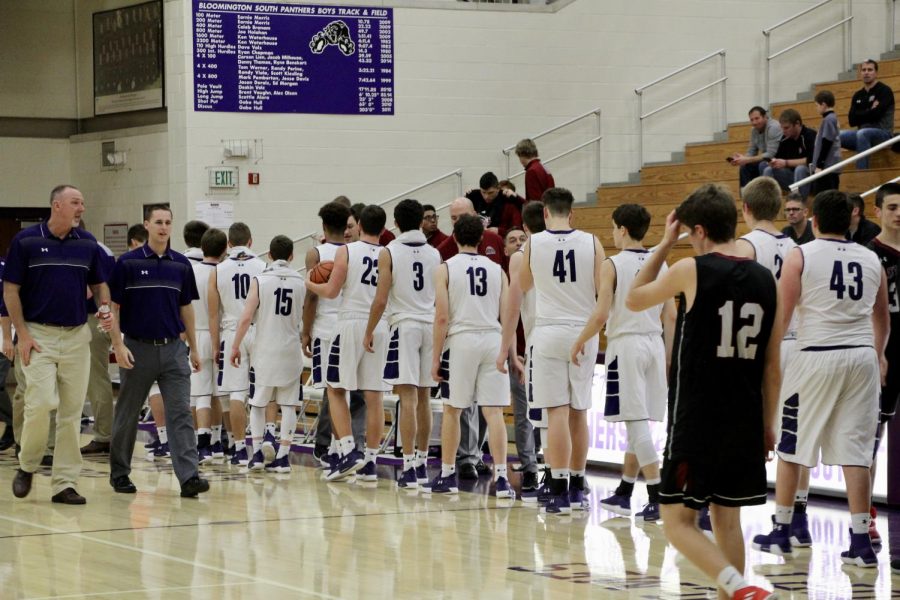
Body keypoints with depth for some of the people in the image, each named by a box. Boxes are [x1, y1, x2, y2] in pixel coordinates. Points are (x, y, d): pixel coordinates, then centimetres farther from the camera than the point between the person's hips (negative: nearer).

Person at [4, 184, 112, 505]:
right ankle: (26, 466, 8)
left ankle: (65, 482, 9)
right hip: (39, 334, -4)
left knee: (72, 411, 3)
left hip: (77, 336, 4)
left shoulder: (87, 243, 8)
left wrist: (105, 309, -4)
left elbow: (99, 284, 17)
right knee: (41, 402, -16)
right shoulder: (26, 240, -4)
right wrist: (22, 334, -9)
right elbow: (10, 290, -2)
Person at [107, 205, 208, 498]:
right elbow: (113, 307, -3)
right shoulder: (128, 263, -4)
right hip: (138, 349, -2)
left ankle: (189, 477, -13)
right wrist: (118, 345, -11)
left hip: (173, 348, 2)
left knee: (181, 413, -7)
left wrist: (193, 348, 12)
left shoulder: (181, 265, 7)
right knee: (127, 415, 8)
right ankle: (119, 473, 22)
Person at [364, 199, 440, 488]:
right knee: (423, 398, 12)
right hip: (431, 324, 4)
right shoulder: (434, 254, 8)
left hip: (404, 325, -4)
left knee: (408, 397, -8)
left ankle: (409, 467, -13)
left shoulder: (389, 253, -5)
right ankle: (421, 463, 19)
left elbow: (381, 299, -9)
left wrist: (369, 332, 1)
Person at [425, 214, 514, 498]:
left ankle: (447, 476, 17)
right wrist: (506, 353, 14)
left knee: (451, 410, 11)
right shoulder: (497, 270, 9)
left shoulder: (445, 269, 0)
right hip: (492, 340, 2)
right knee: (494, 411, 1)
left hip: (461, 339, -2)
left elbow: (442, 317, -6)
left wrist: (436, 357, -1)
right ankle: (501, 478, -7)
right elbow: (506, 318, 7)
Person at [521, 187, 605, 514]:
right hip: (584, 332, 2)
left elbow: (524, 285, 14)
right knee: (578, 413, 13)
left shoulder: (533, 243, -3)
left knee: (558, 412, -4)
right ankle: (577, 489, 20)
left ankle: (559, 492, -9)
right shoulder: (591, 243, -1)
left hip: (550, 332, -2)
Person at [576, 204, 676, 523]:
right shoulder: (660, 265, 8)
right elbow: (670, 317, 7)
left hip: (626, 344, -6)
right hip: (654, 345, 6)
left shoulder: (613, 265, -8)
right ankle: (623, 493, 23)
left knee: (637, 424, -6)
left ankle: (657, 497, -14)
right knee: (638, 424, 13)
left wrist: (579, 342, 1)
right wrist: (669, 357, 14)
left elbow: (601, 315, -13)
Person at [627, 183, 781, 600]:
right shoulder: (765, 279, 5)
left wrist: (664, 245, 12)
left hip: (695, 422, -5)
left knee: (678, 520, -1)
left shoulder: (691, 270, -10)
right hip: (745, 424, 6)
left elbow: (634, 300, 7)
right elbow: (772, 366, 9)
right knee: (726, 519, 15)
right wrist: (767, 423, 17)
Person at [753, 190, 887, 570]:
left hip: (817, 357, -3)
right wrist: (879, 355, 38)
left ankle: (780, 533, 16)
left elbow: (781, 315, -8)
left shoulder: (800, 256, -3)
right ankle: (861, 542, 0)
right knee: (855, 451, 4)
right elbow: (882, 318, 22)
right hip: (862, 357, 3)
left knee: (790, 447, 10)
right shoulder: (871, 260, 10)